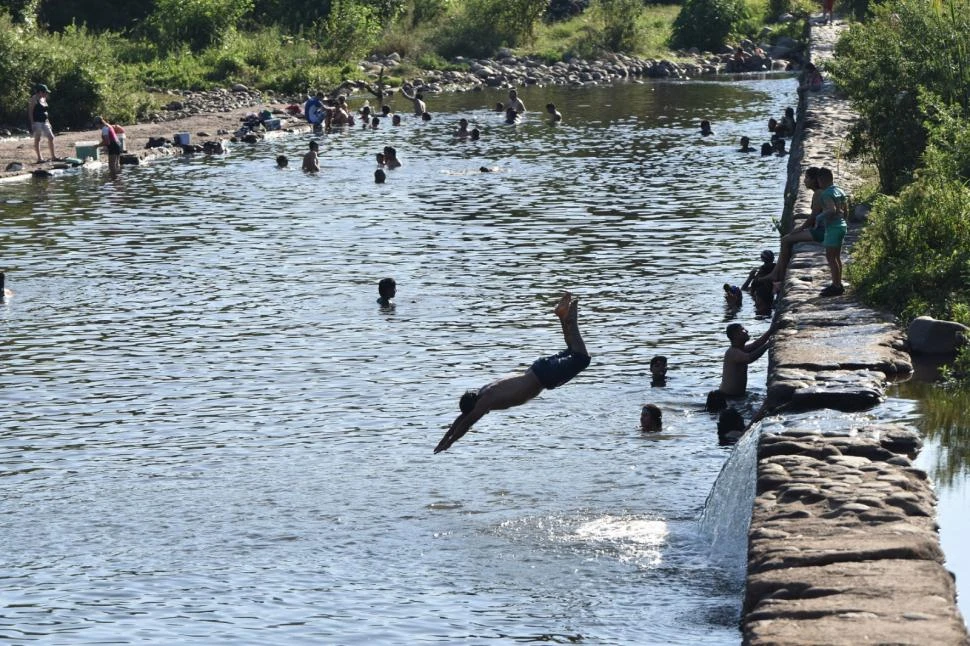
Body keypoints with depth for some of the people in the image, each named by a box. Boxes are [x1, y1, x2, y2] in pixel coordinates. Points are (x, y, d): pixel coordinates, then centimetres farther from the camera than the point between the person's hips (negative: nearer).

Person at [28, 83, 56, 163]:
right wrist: (32, 123, -18)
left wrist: (48, 122, 19)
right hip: (37, 122, -8)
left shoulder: (43, 99, 15)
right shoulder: (34, 99, -9)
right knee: (37, 139, -2)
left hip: (44, 122, 8)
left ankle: (53, 156, 9)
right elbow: (30, 112, -12)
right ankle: (39, 158, 0)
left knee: (51, 137, 4)